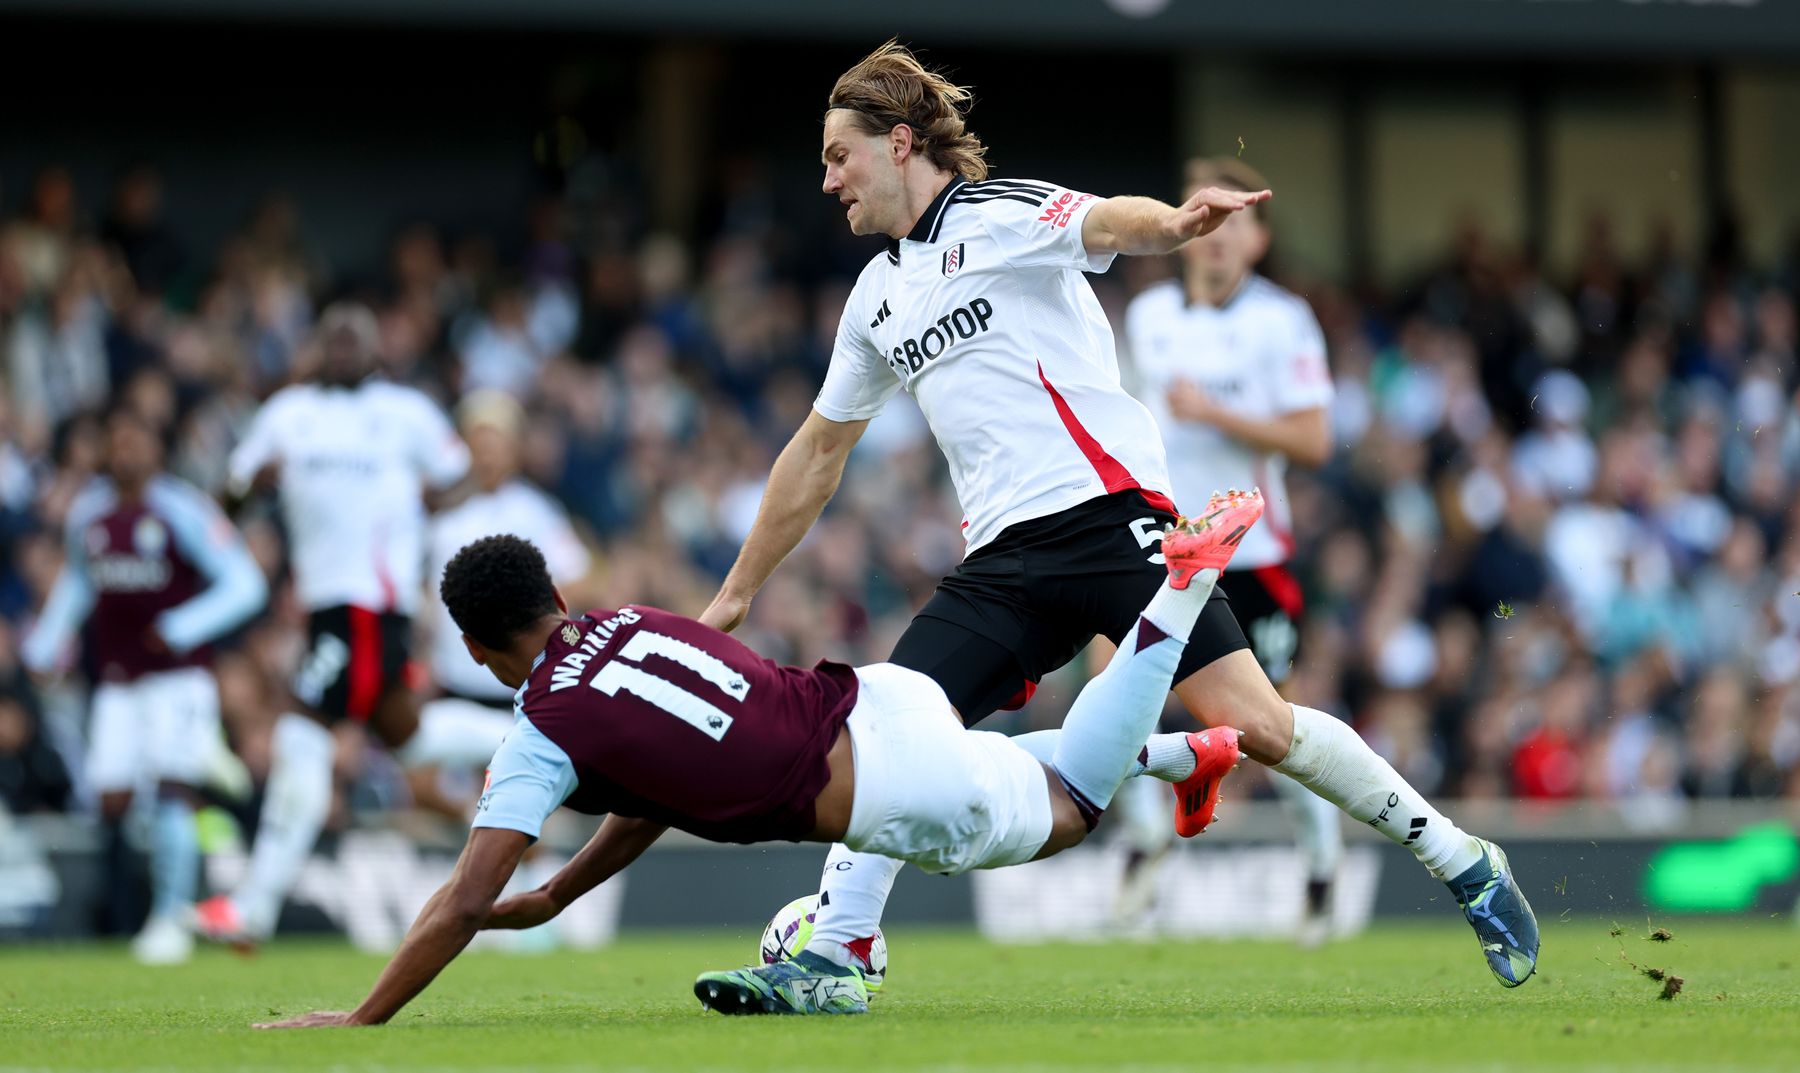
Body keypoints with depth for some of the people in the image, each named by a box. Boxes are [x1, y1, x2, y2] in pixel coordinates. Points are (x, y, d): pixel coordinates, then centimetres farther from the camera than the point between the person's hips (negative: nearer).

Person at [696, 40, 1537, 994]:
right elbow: (817, 452, 30)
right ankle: (829, 962, -3)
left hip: (1108, 513, -7)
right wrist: (736, 592, 32)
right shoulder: (877, 295, 20)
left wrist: (1174, 224, -48)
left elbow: (1108, 222, -24)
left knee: (1254, 723, -14)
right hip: (1002, 559, 7)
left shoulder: (999, 215, -2)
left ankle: (1467, 869, -1)